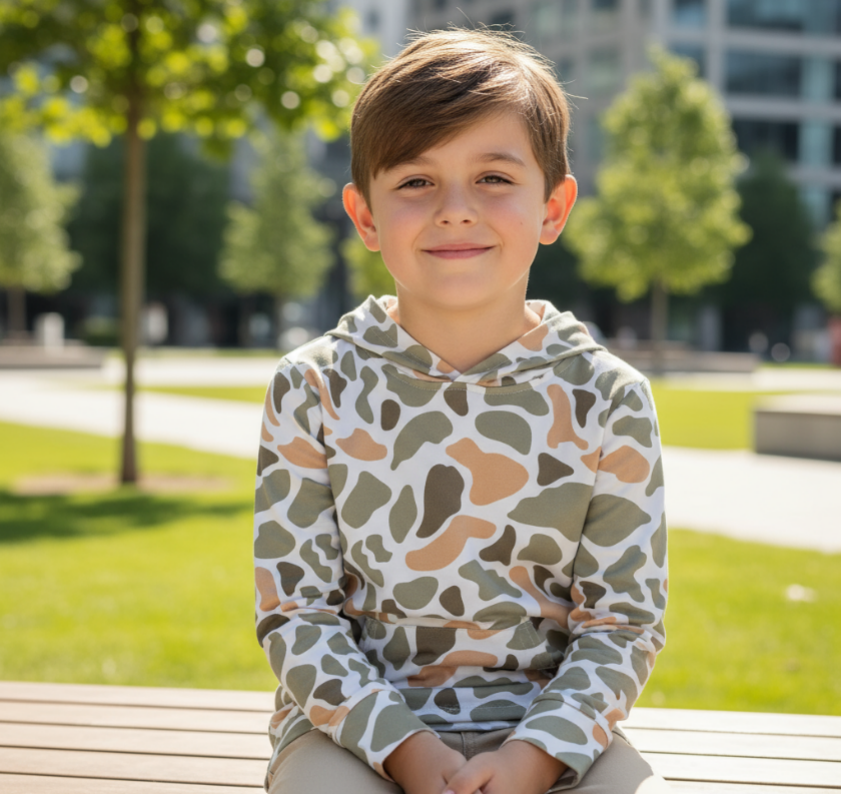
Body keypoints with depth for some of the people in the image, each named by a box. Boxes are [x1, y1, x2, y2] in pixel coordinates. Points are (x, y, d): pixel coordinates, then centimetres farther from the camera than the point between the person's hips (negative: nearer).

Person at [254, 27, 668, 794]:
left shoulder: (607, 399, -3)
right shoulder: (314, 390, -3)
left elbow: (624, 621, -1)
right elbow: (295, 611, -2)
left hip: (550, 725, 1)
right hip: (358, 723, -1)